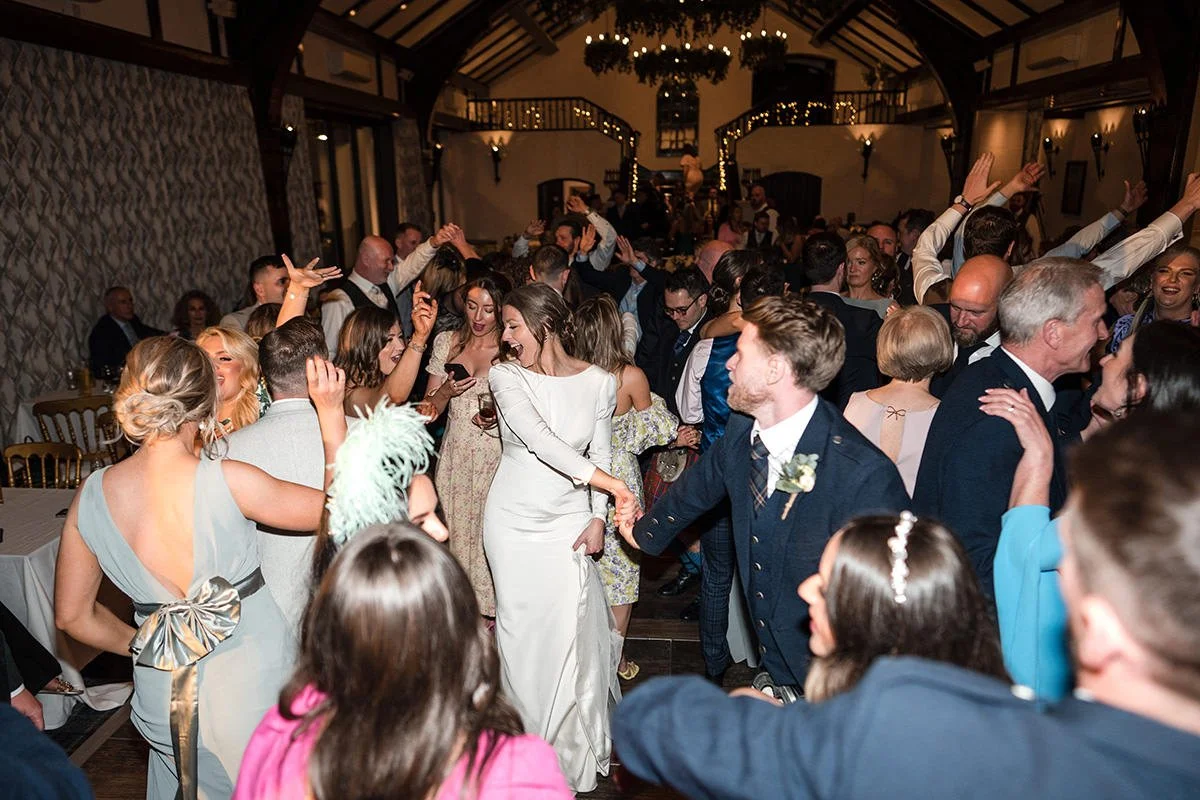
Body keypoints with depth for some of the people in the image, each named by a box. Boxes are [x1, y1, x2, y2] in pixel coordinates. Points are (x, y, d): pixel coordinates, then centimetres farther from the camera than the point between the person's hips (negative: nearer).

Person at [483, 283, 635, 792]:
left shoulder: (599, 382, -4)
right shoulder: (506, 376, -9)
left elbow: (600, 452, 5)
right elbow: (539, 439, -23)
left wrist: (597, 518, -3)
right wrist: (607, 482, -31)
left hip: (569, 521, 0)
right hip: (513, 520, 0)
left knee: (572, 630, 0)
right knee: (520, 628, 9)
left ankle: (574, 747, 26)